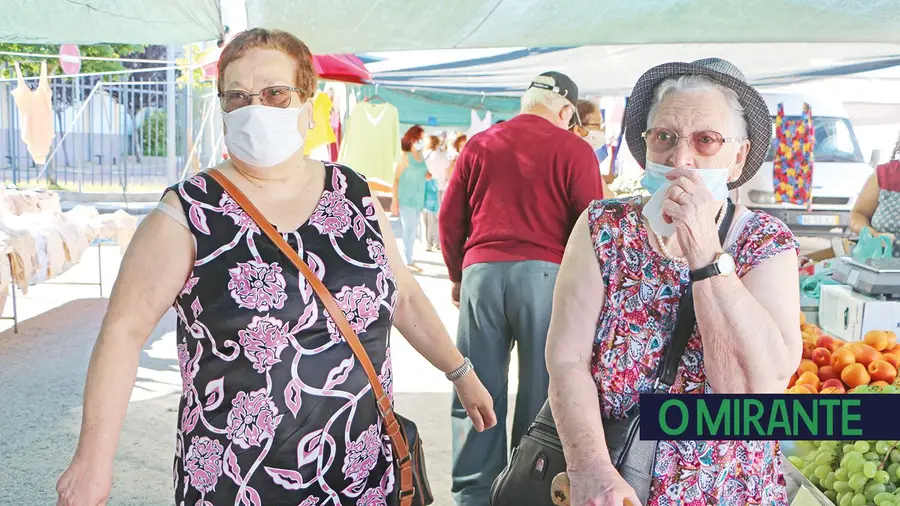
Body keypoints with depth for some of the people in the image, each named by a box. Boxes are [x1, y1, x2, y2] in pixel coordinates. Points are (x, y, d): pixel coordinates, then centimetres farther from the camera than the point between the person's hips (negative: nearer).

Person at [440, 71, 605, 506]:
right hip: (546, 274, -2)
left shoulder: (479, 145, 10)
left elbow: (450, 217, 11)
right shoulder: (573, 150, 1)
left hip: (481, 272, 3)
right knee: (542, 392, 6)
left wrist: (457, 275, 23)